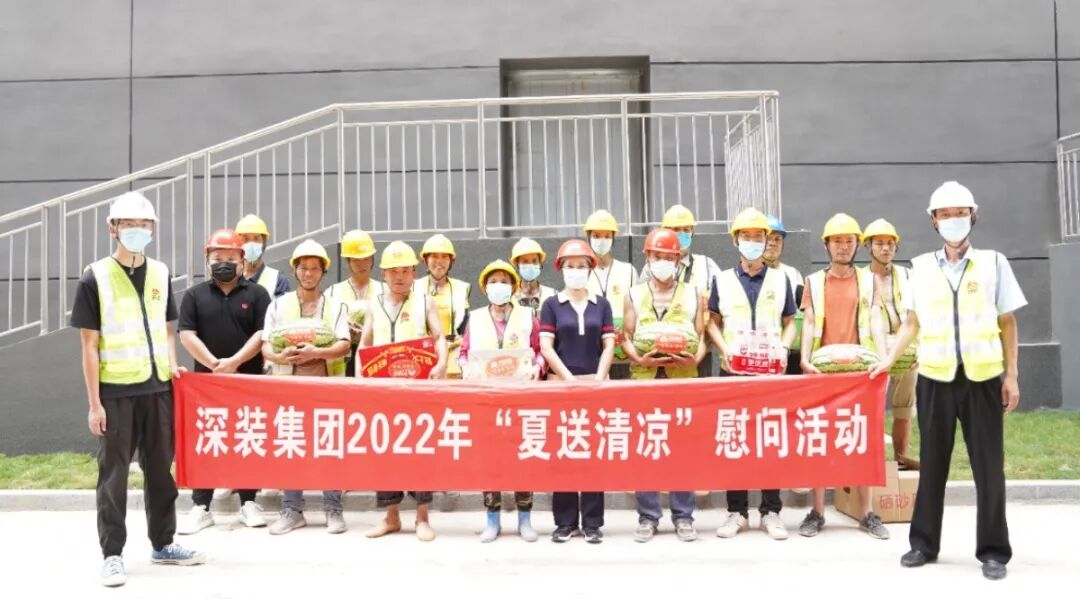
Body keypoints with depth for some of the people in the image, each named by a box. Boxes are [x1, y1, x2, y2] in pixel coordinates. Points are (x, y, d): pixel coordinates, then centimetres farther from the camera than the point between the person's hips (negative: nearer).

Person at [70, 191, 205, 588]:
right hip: (116, 391, -4)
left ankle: (163, 544, 24)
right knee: (113, 474, 3)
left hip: (158, 388, 5)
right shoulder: (95, 278, -5)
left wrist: (172, 363, 0)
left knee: (160, 468, 12)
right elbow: (89, 344, -6)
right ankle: (112, 554, 13)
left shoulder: (160, 274, 9)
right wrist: (94, 402, -10)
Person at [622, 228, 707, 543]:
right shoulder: (634, 295, 11)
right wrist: (640, 358, -13)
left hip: (683, 378, 0)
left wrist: (694, 359, -13)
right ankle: (647, 517, 10)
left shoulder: (692, 294, 11)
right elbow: (626, 338, 6)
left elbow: (701, 337, 7)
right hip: (644, 378, 0)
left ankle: (683, 516, 12)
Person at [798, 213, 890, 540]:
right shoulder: (814, 282, 8)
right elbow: (809, 323, 2)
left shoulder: (867, 280, 9)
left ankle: (867, 513, 10)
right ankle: (817, 511, 8)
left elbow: (874, 321, 2)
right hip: (823, 369, 0)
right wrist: (805, 358, -13)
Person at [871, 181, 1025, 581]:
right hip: (935, 378, 1)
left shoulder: (993, 263, 4)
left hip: (983, 378, -1)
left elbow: (1007, 324, 5)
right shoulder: (921, 267, 7)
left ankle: (993, 550, 14)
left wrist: (1011, 376, 1)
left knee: (988, 466, 3)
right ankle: (924, 543, 19)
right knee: (932, 463, 9)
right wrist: (889, 360, 2)